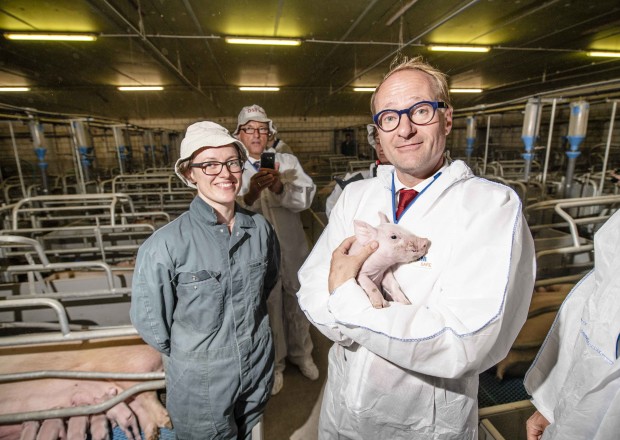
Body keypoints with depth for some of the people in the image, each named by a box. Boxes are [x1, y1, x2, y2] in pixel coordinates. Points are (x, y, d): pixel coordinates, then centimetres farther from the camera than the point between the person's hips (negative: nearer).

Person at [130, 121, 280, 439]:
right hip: (201, 386, -3)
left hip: (259, 370, 4)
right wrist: (194, 359, 1)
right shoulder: (165, 245, -23)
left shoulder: (260, 228, -11)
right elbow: (149, 321, -11)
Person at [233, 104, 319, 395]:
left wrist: (281, 188, -31)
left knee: (297, 302, 18)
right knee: (268, 307, 12)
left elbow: (306, 196, -12)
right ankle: (274, 363, 38)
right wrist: (251, 194, -37)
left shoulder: (288, 161, 3)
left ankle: (301, 353, 44)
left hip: (292, 248, 2)